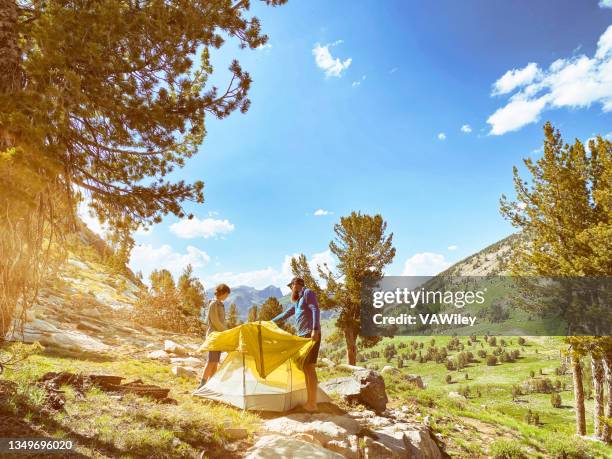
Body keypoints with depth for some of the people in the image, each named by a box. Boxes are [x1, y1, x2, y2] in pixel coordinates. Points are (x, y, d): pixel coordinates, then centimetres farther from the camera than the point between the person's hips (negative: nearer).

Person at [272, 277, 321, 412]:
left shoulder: (308, 293, -4)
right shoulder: (298, 301, 24)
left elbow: (315, 310, -17)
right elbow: (286, 313, 32)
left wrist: (315, 330, -28)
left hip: (311, 335, -9)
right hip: (302, 336, 9)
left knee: (310, 367, -10)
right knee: (305, 368, 9)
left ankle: (313, 404, -6)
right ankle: (309, 401, 15)